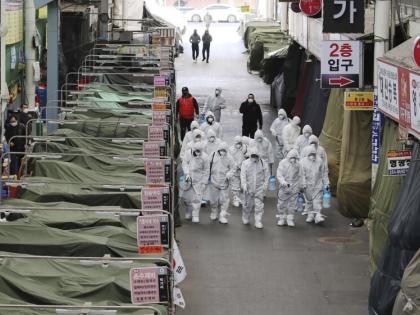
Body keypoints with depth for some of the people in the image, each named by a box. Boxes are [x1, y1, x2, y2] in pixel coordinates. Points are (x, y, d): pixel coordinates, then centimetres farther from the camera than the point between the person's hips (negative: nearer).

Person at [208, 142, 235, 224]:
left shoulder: (229, 158, -4)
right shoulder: (213, 156, -2)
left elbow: (232, 168, 4)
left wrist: (229, 175, -13)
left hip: (224, 182, -1)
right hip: (214, 181, 1)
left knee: (224, 200, -1)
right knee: (213, 199, 11)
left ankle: (223, 216, 5)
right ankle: (214, 213, 31)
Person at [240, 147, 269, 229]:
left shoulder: (262, 163, 0)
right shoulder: (245, 163, -3)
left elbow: (266, 175, 7)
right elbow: (243, 175, -6)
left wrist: (265, 185, 3)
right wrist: (244, 185, -14)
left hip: (259, 188, 0)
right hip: (249, 187, 0)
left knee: (259, 205, -4)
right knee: (248, 204, 11)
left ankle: (258, 222, 0)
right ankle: (245, 219, 34)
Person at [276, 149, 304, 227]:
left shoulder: (298, 165, 4)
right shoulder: (283, 163, -5)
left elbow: (300, 176, 15)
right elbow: (279, 175, -11)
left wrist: (301, 186, 18)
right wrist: (283, 182, -27)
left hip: (294, 188, 2)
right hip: (284, 187, -2)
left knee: (292, 204, 3)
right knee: (282, 203, 2)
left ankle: (290, 219, 11)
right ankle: (281, 219, 13)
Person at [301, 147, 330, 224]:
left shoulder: (319, 161, 1)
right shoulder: (303, 162, -1)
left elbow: (324, 173, 8)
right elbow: (302, 174, -3)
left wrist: (326, 183, 8)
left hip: (318, 185, -1)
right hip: (308, 185, 1)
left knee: (318, 200, -8)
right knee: (309, 201, 8)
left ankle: (318, 216, -12)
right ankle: (310, 215, 20)